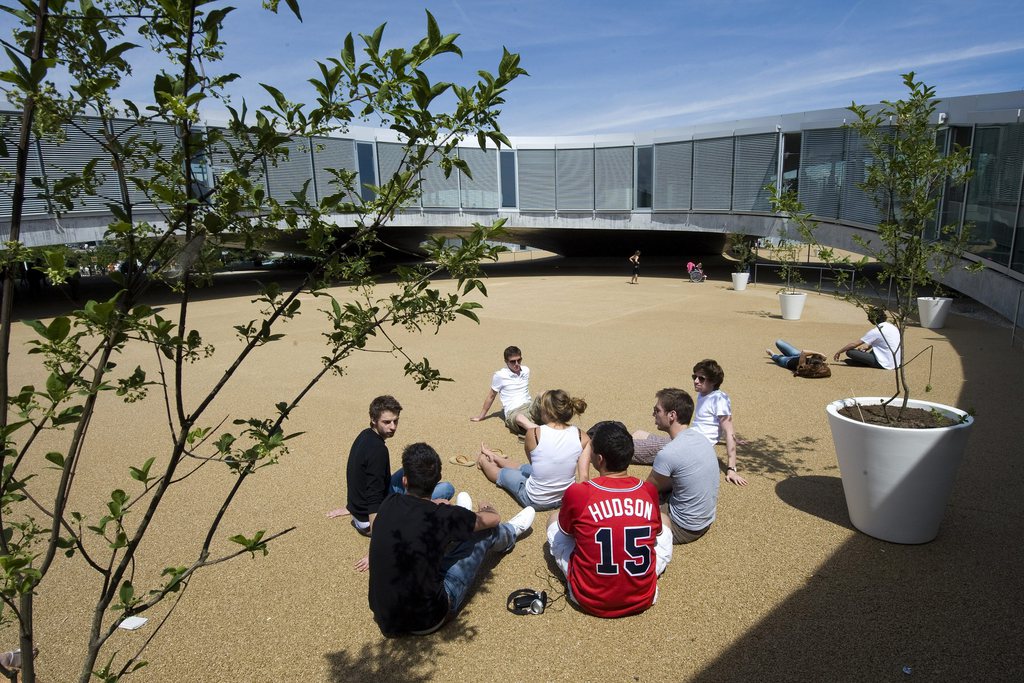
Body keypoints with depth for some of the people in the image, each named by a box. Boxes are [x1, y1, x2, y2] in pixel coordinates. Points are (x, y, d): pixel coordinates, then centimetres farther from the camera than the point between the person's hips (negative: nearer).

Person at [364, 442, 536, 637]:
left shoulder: (388, 506, -9)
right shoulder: (444, 516, -20)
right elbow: (494, 519, 2)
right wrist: (487, 509, 26)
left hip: (383, 616, 5)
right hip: (426, 622, -4)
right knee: (485, 532, 8)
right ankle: (511, 533, 43)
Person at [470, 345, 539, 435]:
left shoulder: (526, 371, 10)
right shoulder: (500, 375, -4)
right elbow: (491, 396, 9)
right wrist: (481, 416, 16)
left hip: (529, 406, 5)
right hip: (513, 412, -5)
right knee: (520, 418, -42)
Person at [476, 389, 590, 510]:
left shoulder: (533, 433, -23)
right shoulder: (583, 438, -16)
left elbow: (532, 461, -3)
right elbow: (584, 477, -13)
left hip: (534, 500, -4)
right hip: (565, 499, 4)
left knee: (503, 473, 29)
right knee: (523, 468, 33)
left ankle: (484, 460, 61)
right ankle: (495, 457, 62)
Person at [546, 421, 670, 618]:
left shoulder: (576, 493, -19)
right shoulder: (649, 491, -11)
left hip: (589, 601, -2)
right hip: (642, 600, 2)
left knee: (554, 520, 19)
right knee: (664, 523, 25)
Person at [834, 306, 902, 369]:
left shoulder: (875, 331, -13)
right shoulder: (892, 326, 9)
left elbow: (853, 344, -7)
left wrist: (839, 352, 5)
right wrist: (868, 346, 23)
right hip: (897, 363, 8)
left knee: (849, 351, -13)